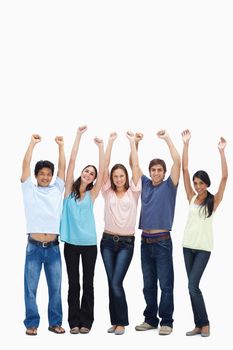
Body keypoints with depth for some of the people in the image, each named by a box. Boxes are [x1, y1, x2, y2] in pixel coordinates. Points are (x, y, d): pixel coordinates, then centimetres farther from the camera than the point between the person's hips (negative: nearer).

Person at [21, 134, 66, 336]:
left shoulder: (57, 189, 10)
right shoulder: (29, 190, 4)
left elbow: (63, 167, 5)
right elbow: (26, 164, -2)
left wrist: (61, 145, 3)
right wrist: (33, 143, -2)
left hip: (53, 247, 2)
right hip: (34, 247, -2)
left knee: (55, 287, 8)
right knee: (31, 288, 2)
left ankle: (55, 322, 19)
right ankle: (32, 323, 13)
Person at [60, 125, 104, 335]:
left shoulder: (91, 194, 6)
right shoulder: (69, 190, 3)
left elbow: (103, 171, -3)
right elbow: (72, 161, -3)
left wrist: (100, 147, -6)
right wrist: (79, 136, -6)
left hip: (89, 243, 1)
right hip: (71, 243, -1)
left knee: (88, 283, 6)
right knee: (73, 283, 6)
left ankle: (86, 321, 14)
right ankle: (74, 321, 14)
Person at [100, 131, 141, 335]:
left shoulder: (133, 192, 3)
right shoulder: (108, 192, 6)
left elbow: (136, 166, -4)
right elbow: (105, 166, 0)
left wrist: (132, 142, -3)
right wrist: (111, 142, -3)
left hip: (126, 242, -2)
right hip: (108, 241, 2)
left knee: (116, 283, -9)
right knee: (112, 283, 6)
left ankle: (122, 322, 4)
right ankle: (115, 321, 18)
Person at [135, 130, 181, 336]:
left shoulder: (169, 186, 0)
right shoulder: (145, 184, 11)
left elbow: (177, 161, -11)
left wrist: (167, 139, -9)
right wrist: (136, 143, 6)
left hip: (162, 241, -4)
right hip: (145, 241, 4)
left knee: (165, 284, 0)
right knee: (148, 284, 12)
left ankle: (166, 321, 8)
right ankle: (151, 319, 22)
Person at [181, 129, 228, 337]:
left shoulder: (214, 201, -5)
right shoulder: (192, 197, 3)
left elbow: (224, 177, -16)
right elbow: (184, 169, -1)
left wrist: (222, 151, -21)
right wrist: (186, 144, -6)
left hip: (204, 247, -5)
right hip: (188, 245, 5)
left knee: (192, 285, -10)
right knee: (193, 286, 8)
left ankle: (205, 324, 3)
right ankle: (199, 325, 17)